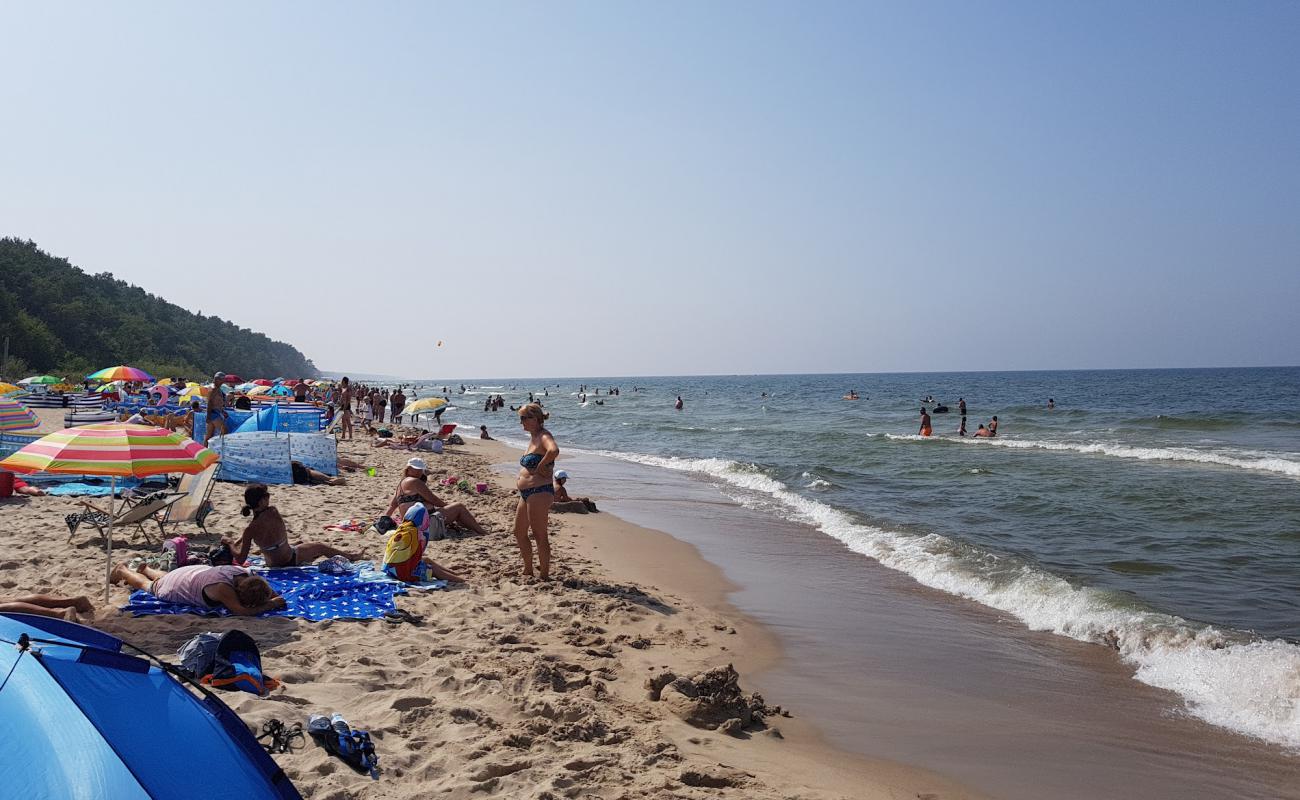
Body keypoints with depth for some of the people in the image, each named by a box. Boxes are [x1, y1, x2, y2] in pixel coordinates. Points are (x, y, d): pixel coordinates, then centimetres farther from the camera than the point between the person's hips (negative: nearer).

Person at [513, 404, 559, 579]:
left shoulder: (544, 436, -15)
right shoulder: (533, 437, 15)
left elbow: (554, 450, -37)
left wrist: (541, 466, -23)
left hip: (539, 492, -11)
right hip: (526, 493, 11)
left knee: (539, 535, -4)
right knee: (519, 532, 19)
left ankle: (545, 575, 6)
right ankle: (528, 571, 31)